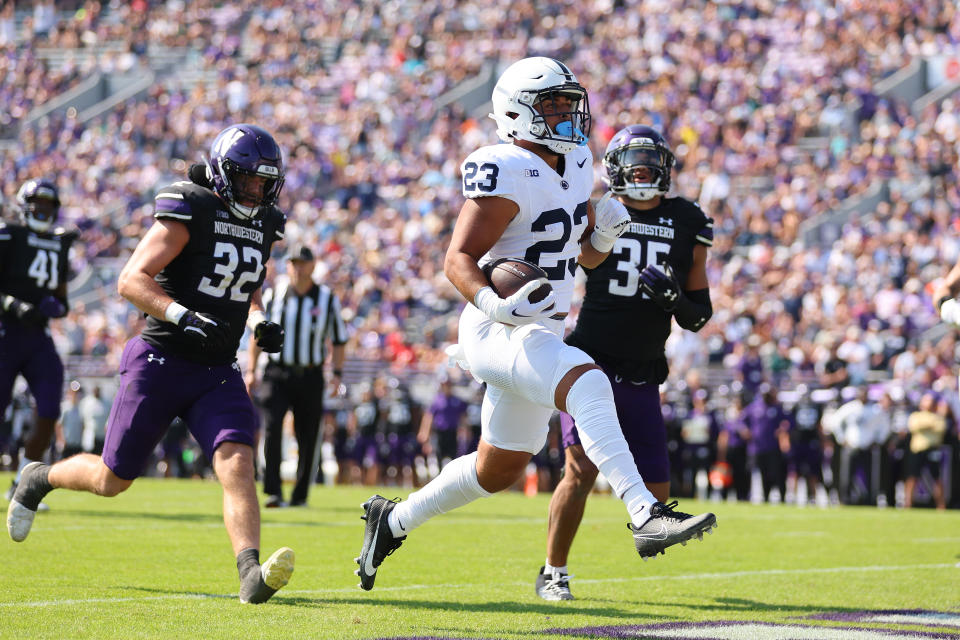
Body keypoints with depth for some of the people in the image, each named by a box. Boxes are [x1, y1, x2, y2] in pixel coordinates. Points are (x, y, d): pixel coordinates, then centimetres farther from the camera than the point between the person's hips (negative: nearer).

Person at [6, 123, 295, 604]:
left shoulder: (264, 225, 9)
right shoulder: (189, 210, -13)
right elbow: (131, 280, -18)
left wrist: (261, 326, 8)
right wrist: (184, 317, -30)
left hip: (218, 371, 5)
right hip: (160, 361, -5)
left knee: (237, 463, -19)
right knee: (112, 480, 6)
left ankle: (251, 575, -30)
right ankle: (39, 479, 36)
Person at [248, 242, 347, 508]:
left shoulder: (327, 299, 2)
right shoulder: (274, 294, 3)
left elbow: (338, 340, 10)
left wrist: (337, 373, -1)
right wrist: (251, 370, 7)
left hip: (310, 377, 1)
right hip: (277, 373, 0)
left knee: (309, 439, 2)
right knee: (272, 429, -18)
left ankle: (300, 495, 16)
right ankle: (273, 492, -19)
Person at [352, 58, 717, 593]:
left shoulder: (577, 164, 9)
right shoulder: (508, 173, -17)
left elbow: (587, 256, 18)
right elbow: (459, 259, -19)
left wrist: (604, 235, -5)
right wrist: (492, 303, -37)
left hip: (541, 333, 9)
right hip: (499, 330, -9)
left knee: (499, 469, 18)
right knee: (588, 386, -32)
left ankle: (393, 519, 38)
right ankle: (646, 518, -39)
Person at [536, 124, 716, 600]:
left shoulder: (686, 226, 7)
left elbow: (697, 318, 7)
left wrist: (673, 296, -14)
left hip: (642, 377, 3)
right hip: (591, 362, -3)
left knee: (655, 491, 0)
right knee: (581, 470, -18)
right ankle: (553, 572, 0)